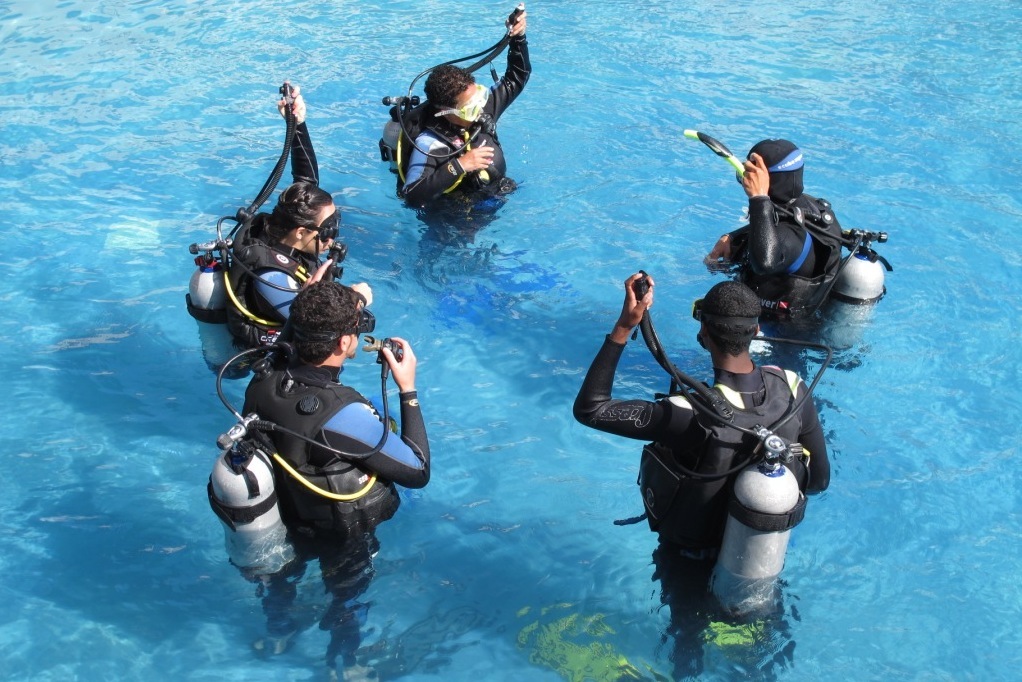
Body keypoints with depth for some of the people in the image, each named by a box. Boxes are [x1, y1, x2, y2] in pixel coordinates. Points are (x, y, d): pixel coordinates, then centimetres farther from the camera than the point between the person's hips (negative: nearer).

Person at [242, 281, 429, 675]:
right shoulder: (347, 415, -43)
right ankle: (341, 665, 55)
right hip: (340, 535, -4)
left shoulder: (262, 383, -28)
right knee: (347, 598, 29)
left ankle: (278, 634, 65)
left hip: (276, 521, 5)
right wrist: (408, 390, -27)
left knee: (282, 576, 37)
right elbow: (418, 471, -32)